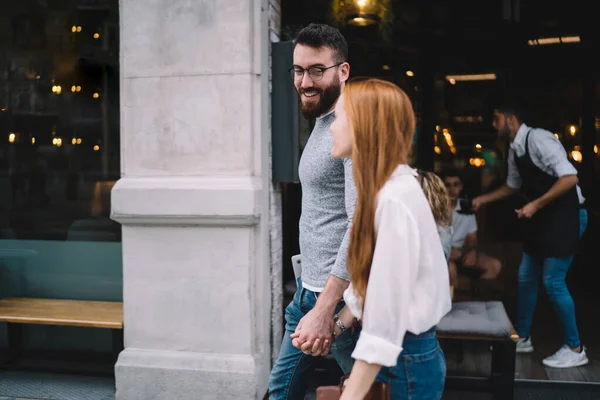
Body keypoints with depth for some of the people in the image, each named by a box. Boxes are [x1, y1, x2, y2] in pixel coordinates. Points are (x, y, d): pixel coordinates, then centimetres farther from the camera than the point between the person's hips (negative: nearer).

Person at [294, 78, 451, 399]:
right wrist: (337, 325, 5)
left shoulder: (395, 199, -25)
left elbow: (387, 311, -27)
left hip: (407, 357, -9)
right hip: (393, 353, 9)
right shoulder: (379, 189, 6)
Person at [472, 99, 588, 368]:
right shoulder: (514, 149, 8)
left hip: (567, 215, -9)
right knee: (526, 278, 12)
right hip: (544, 217, 9)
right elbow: (512, 185, 24)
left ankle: (574, 349, 9)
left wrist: (535, 205, -25)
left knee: (553, 282, -7)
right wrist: (481, 200, 21)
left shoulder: (538, 138, -19)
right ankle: (523, 338, 27)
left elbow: (570, 178, -26)